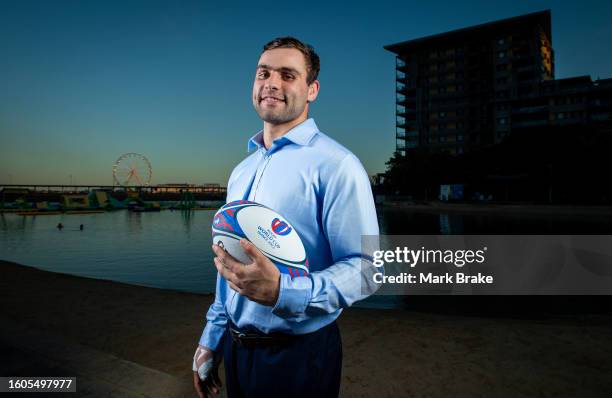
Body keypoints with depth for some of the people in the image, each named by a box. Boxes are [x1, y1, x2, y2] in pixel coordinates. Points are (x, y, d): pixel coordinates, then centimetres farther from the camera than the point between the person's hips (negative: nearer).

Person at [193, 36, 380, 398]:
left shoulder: (335, 165, -15)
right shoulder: (241, 171, 9)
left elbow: (364, 268, -19)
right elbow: (228, 262, 13)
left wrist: (283, 292, -33)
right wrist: (211, 340, 13)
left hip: (298, 355, -6)